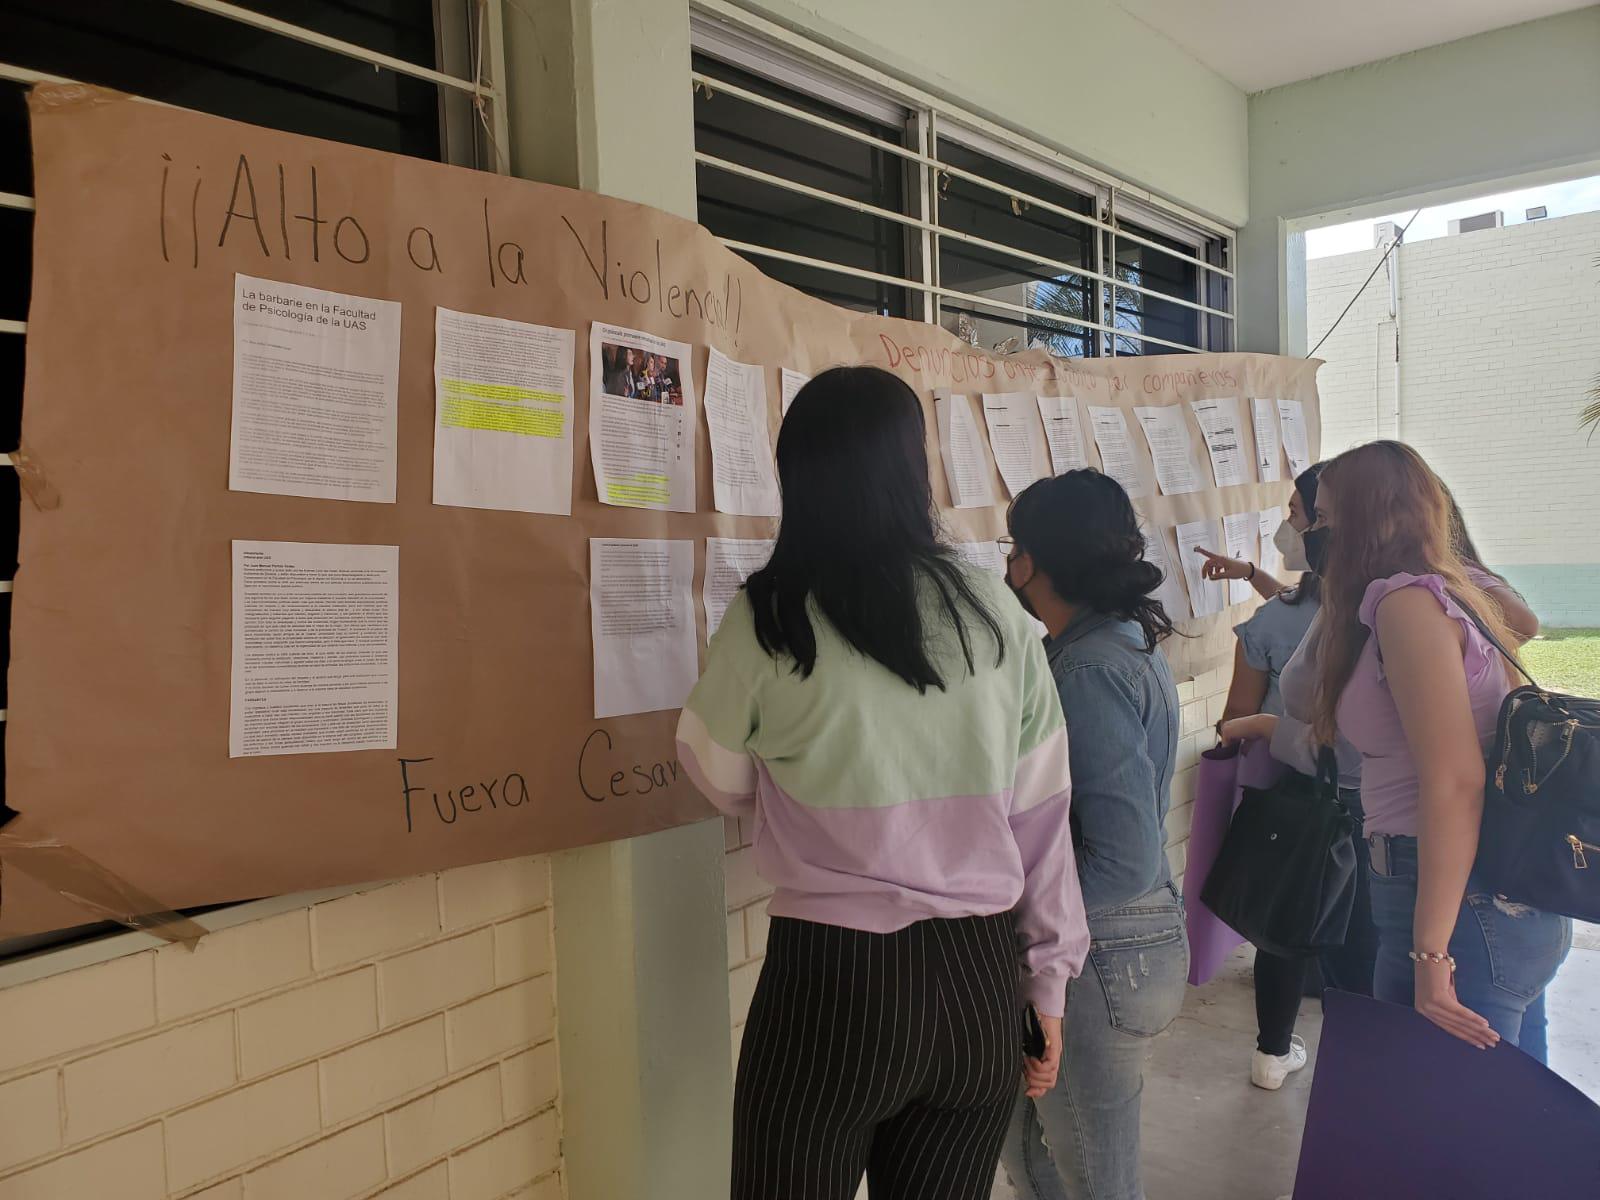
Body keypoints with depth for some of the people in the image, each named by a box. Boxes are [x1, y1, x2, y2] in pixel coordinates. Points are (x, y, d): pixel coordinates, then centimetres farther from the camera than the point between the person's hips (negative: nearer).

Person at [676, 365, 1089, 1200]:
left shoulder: (769, 619, -11)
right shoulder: (997, 614, -3)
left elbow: (725, 785, 6)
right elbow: (1042, 813, 2)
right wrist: (1047, 980, 12)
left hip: (832, 976, -3)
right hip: (980, 978, 4)